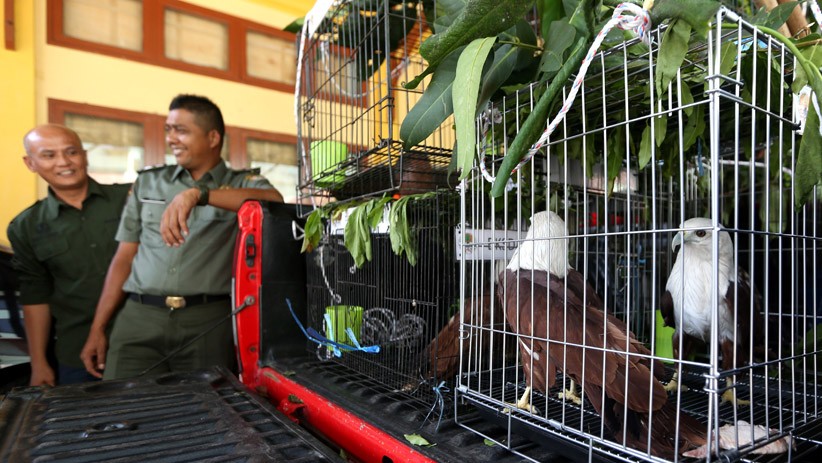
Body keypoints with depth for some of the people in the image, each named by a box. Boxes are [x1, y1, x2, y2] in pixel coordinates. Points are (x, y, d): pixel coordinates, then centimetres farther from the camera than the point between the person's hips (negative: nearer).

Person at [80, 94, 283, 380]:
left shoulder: (242, 183, 6)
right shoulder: (147, 183, 16)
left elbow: (275, 201, -18)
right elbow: (124, 258, 15)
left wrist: (198, 194, -25)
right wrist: (97, 330, 12)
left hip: (208, 321, -2)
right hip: (140, 316, 3)